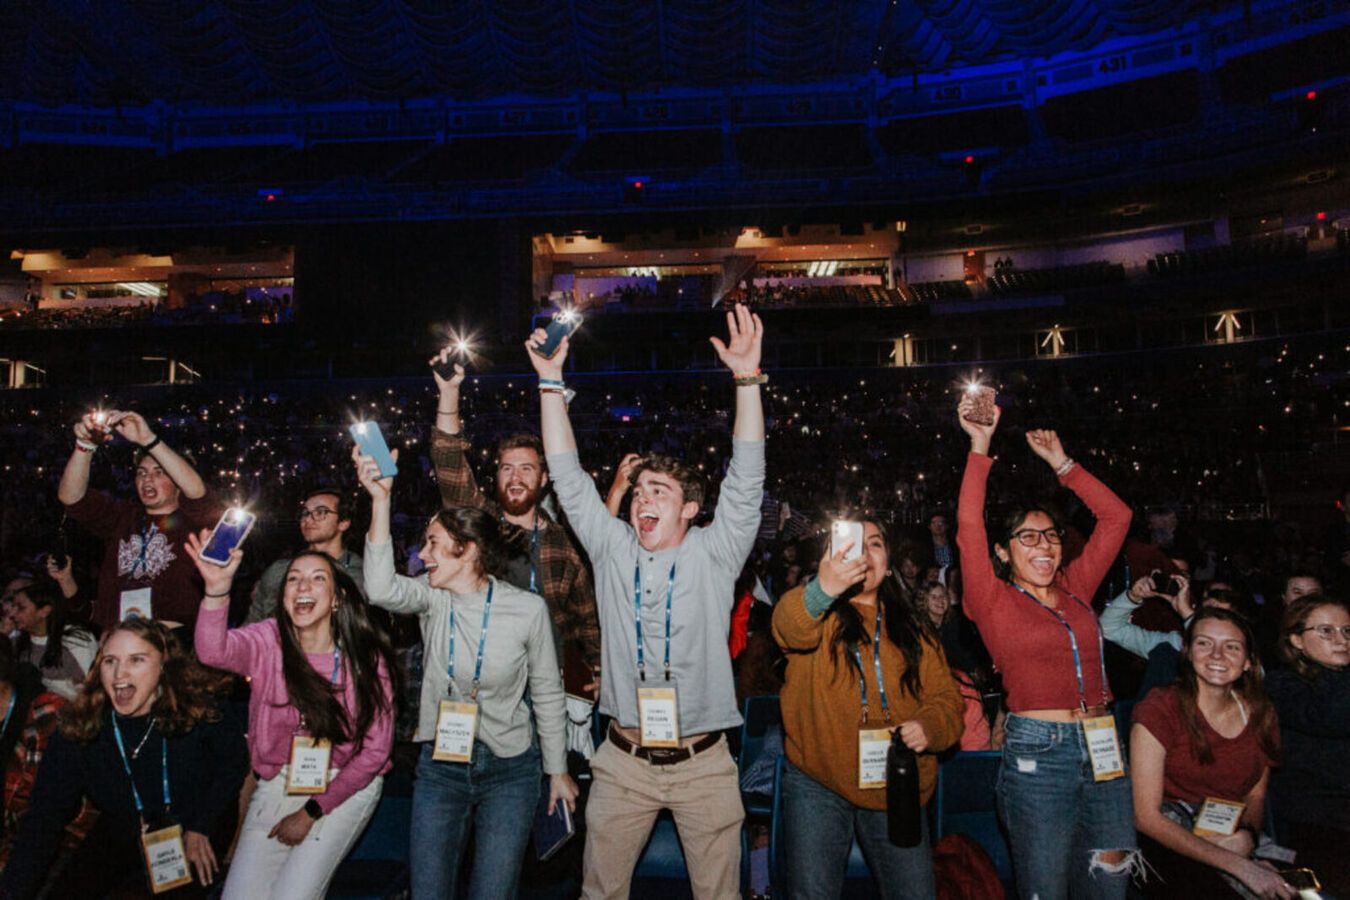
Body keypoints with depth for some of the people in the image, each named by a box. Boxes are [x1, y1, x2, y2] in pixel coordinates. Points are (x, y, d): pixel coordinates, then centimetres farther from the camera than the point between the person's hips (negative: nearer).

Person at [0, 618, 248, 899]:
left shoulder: (198, 709, -23)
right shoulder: (79, 728, -15)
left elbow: (234, 760, -7)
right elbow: (44, 817, -13)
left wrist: (200, 829, -8)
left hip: (191, 826, -3)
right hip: (121, 832, 3)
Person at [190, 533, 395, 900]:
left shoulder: (366, 657, -13)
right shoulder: (269, 640, -9)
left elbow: (376, 749, -8)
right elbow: (214, 650, -32)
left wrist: (312, 812, -8)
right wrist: (217, 589, -50)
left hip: (346, 787, -2)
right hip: (279, 783, 2)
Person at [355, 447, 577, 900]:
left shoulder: (528, 608, -13)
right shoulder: (432, 597, -7)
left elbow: (547, 694, -3)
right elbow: (381, 589, -30)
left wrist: (558, 770, 4)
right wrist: (380, 500, -36)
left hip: (510, 769, -2)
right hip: (440, 764, 3)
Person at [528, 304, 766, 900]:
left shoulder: (714, 554, -4)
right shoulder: (613, 549, 2)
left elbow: (746, 480, -14)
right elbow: (568, 477, -1)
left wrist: (747, 379, -24)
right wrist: (550, 382, -6)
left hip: (703, 762, -1)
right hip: (624, 761, 2)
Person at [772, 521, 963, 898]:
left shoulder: (912, 628, 12)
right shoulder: (817, 615, 0)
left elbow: (946, 697, 9)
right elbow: (789, 626, -25)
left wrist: (928, 726, -15)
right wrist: (823, 589, -47)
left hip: (895, 787, 3)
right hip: (817, 783, -2)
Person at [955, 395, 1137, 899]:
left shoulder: (1074, 589, 11)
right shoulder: (995, 601, -1)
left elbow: (1116, 517, 14)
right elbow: (969, 529, -14)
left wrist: (1060, 463, 12)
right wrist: (980, 449, -14)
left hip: (1103, 752, 5)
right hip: (1037, 756, -4)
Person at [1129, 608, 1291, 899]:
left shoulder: (1260, 713, 4)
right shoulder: (1159, 709, -12)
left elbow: (1255, 795, 16)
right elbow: (1147, 817, -14)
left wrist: (1246, 836, -8)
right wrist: (1239, 866, -21)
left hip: (1232, 840, 5)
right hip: (1165, 845, -5)